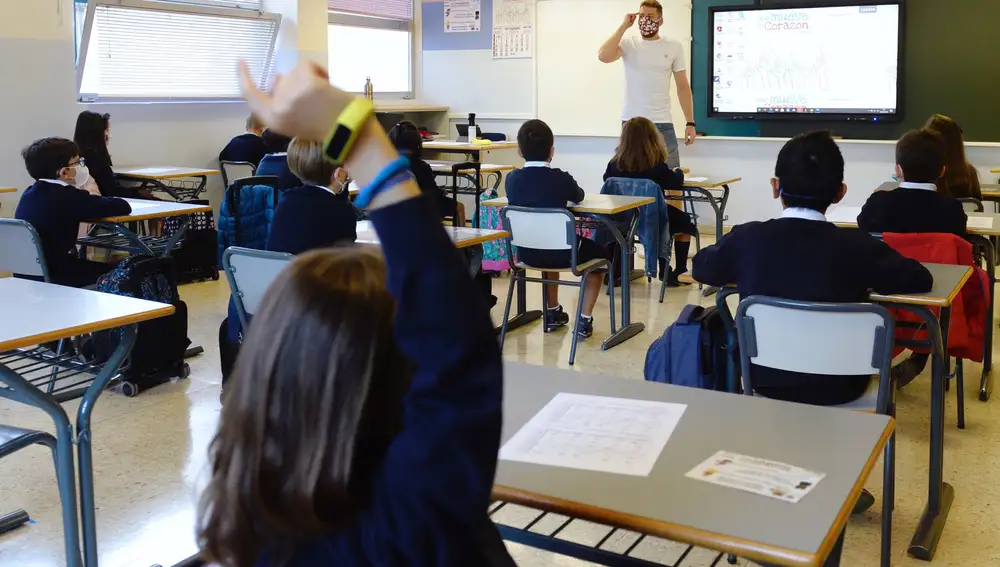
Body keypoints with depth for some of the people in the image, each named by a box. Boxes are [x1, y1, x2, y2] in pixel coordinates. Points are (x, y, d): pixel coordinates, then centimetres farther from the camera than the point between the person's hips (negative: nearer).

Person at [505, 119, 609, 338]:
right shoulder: (561, 179, -14)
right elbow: (579, 197, 9)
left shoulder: (512, 178, -6)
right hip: (563, 252, -4)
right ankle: (585, 320, 16)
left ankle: (553, 312, 43)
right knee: (598, 251, 25)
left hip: (527, 253, 4)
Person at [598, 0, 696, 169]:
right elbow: (603, 56, -18)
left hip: (663, 124, 1)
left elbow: (683, 87, 7)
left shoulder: (674, 47, 5)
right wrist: (624, 26, -10)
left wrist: (690, 122, 0)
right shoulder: (628, 44, 2)